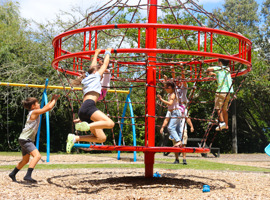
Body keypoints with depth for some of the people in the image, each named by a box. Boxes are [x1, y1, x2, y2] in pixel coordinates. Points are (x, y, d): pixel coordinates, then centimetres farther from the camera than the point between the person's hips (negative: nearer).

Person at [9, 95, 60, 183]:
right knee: (37, 156, -25)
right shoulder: (34, 112, -13)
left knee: (25, 160, 23)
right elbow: (49, 108, -17)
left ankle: (13, 174, 37)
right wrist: (55, 99, -3)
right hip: (25, 139, -10)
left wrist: (51, 100, 21)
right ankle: (28, 176, -32)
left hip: (27, 140, 10)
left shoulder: (34, 113, 14)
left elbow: (45, 108, 28)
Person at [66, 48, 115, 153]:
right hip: (89, 105, -8)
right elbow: (105, 64, 24)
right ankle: (86, 126, -37)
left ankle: (75, 138, -9)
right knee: (110, 123, -25)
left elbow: (93, 66, 48)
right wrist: (107, 52, 38)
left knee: (101, 138, 0)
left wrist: (96, 54, 59)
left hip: (83, 111, 8)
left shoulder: (86, 78, 33)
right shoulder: (96, 75, 14)